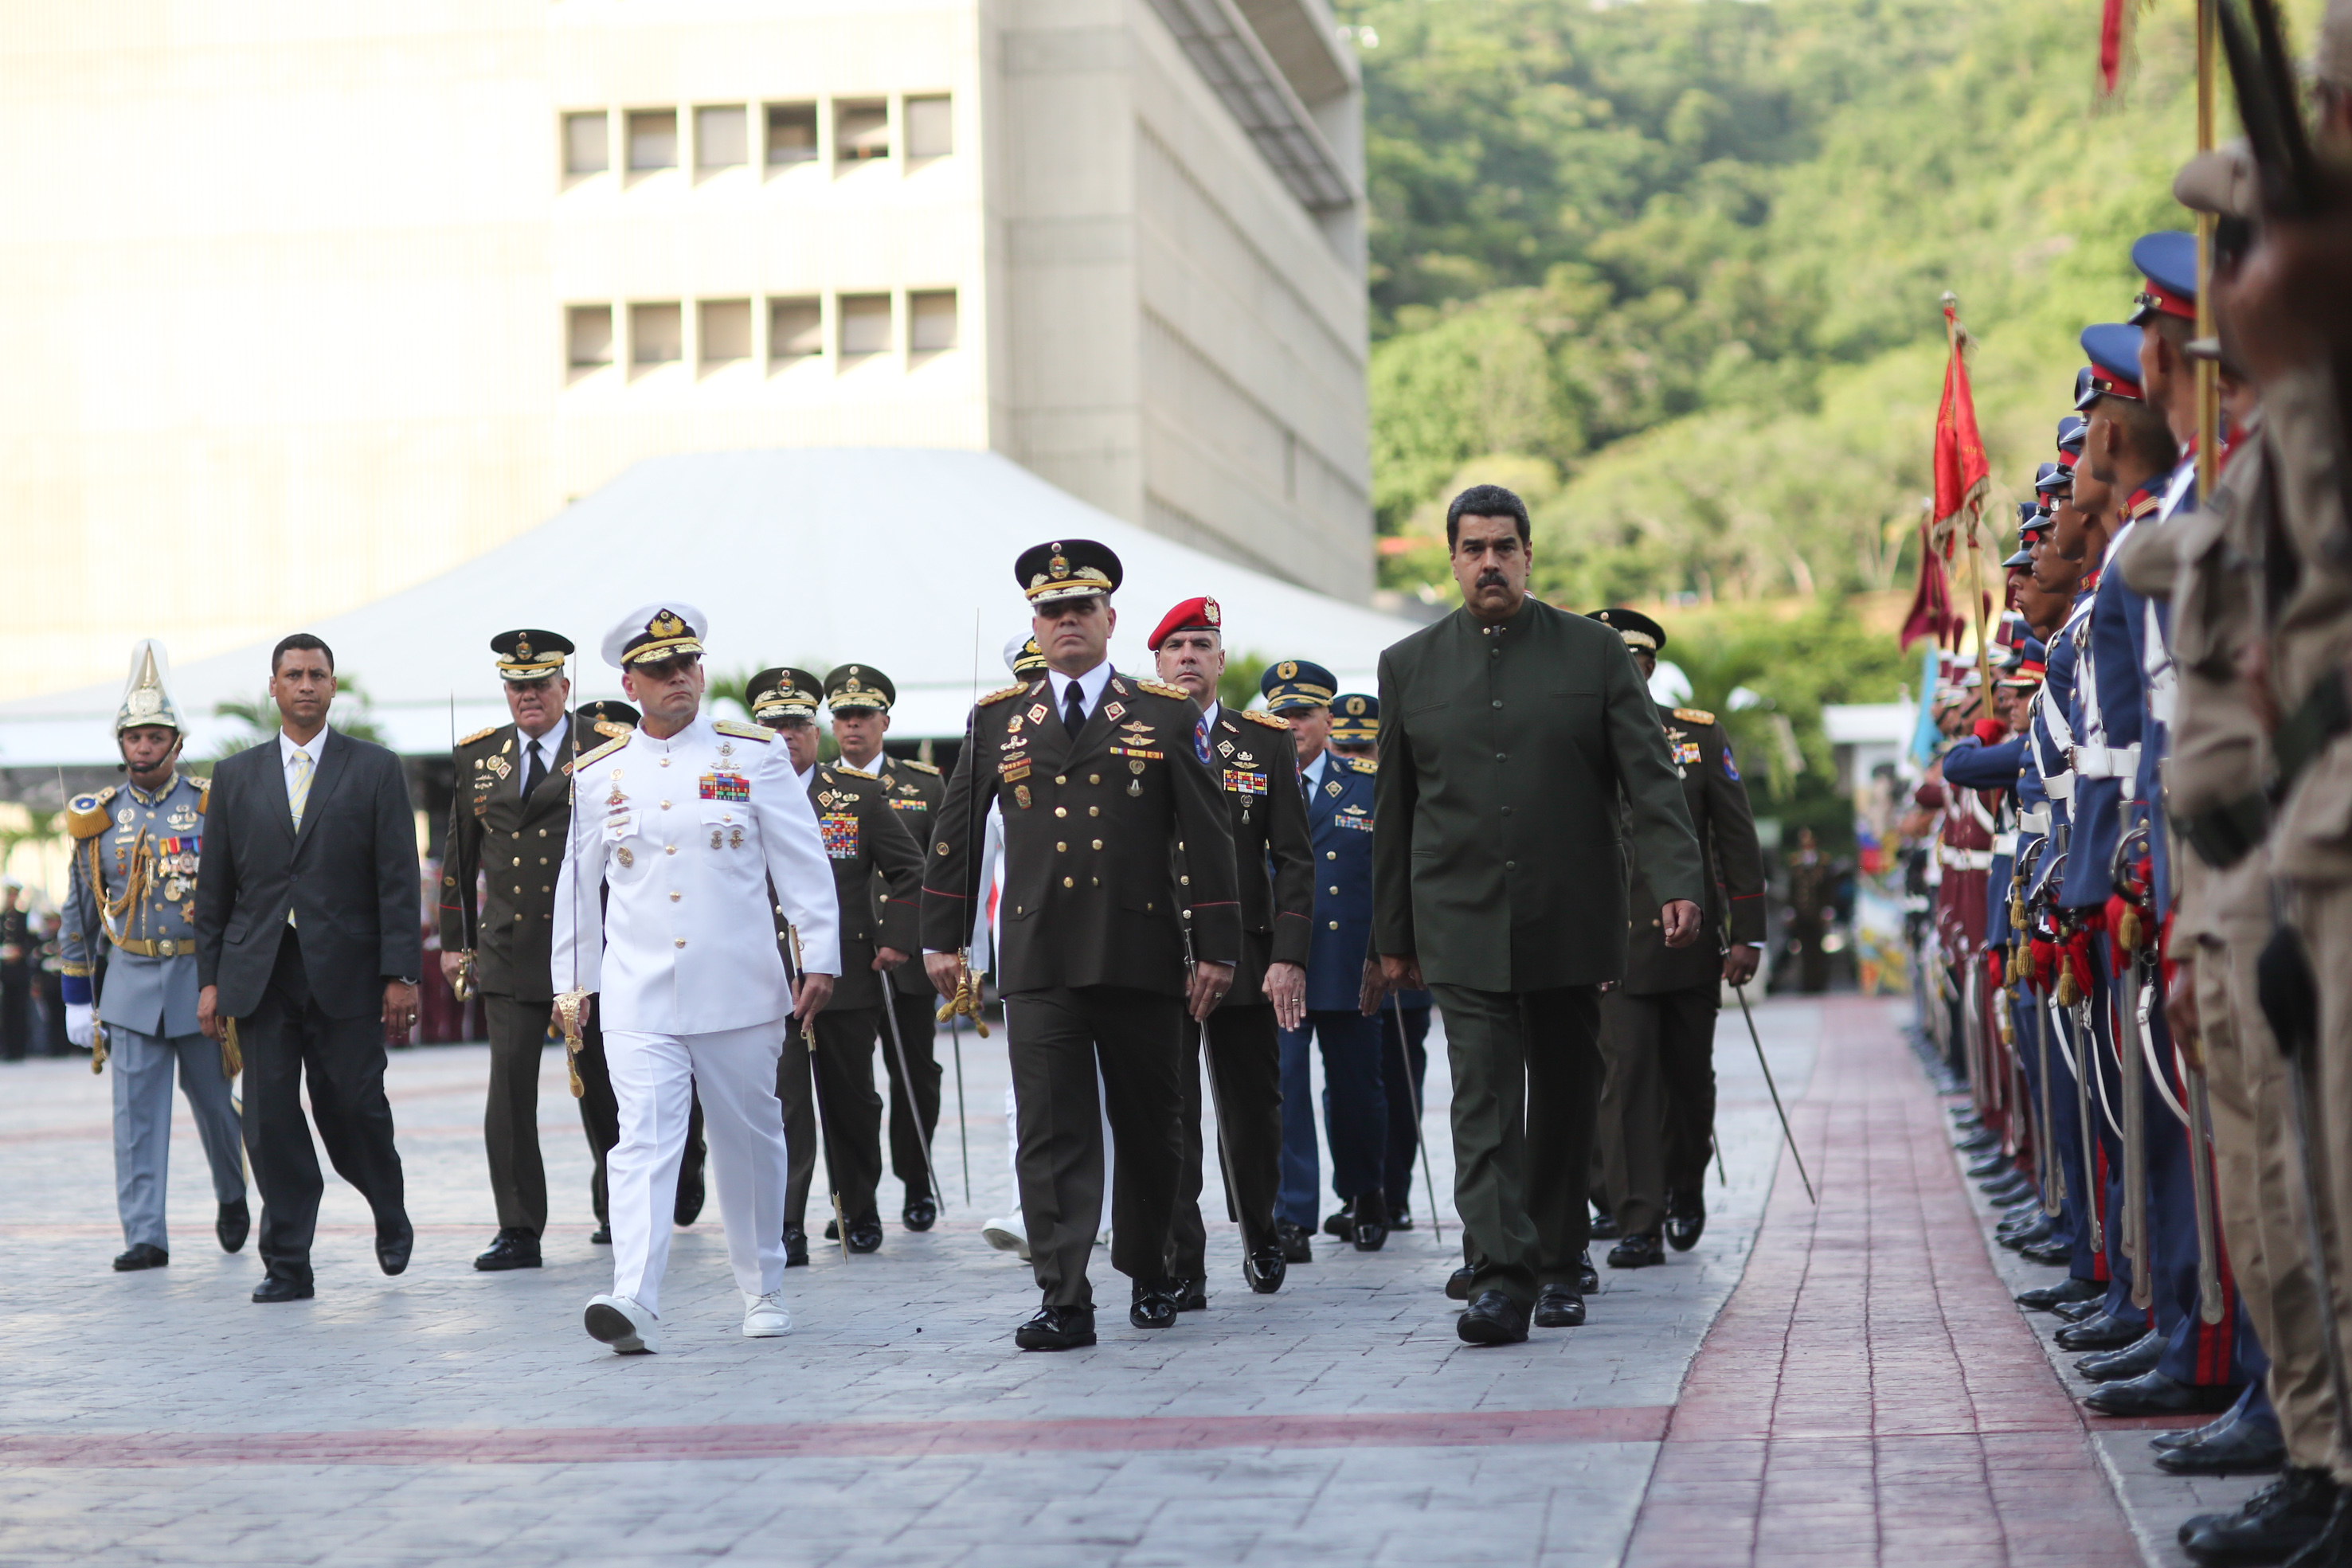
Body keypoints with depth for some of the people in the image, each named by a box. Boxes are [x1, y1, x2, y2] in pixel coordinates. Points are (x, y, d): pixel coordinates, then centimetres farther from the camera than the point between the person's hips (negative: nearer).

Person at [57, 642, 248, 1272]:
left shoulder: (213, 808, -1)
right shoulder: (99, 819, 5)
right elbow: (78, 914, 11)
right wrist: (76, 998, 9)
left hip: (203, 980, -1)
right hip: (129, 982, 1)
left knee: (213, 1101, 9)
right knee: (137, 1112, -4)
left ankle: (232, 1196, 35)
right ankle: (145, 1236, -2)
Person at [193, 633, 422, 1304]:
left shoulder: (375, 770, 5)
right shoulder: (236, 776, 12)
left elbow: (398, 880, 0)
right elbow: (214, 887, 12)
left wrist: (400, 974, -7)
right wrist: (210, 977, 5)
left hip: (345, 971, -2)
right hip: (260, 974, 2)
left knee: (353, 1106, -3)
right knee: (271, 1116, -2)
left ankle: (391, 1215, 26)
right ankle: (288, 1265, 4)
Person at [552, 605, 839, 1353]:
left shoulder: (755, 754, 3)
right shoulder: (597, 775, 8)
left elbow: (803, 863, 3)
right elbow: (578, 885, 15)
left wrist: (819, 957, -3)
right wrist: (569, 984, 15)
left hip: (739, 990, 0)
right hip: (638, 996, 0)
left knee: (750, 1139, 10)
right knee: (643, 1140, -13)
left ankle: (763, 1291, 24)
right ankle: (634, 1301, -24)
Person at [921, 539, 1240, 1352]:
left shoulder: (1167, 715, 5)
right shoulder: (996, 720, 10)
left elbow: (1206, 838, 4)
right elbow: (955, 833, 15)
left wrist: (1216, 948, -1)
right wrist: (941, 939, 13)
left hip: (1142, 959, 0)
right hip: (1038, 963, 0)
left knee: (1149, 1128, 9)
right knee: (1052, 1135, -6)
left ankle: (1148, 1273, 28)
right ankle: (1064, 1302, -7)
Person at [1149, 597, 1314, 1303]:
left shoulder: (1268, 745, 7)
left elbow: (1294, 860, 3)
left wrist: (1289, 957, -7)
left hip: (1247, 958, 1)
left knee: (1253, 1111, 9)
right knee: (1168, 1113, -6)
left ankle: (1260, 1237, 33)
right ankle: (1181, 1265, -1)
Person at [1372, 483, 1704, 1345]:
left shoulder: (1595, 652, 3)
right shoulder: (1409, 666, 7)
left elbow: (1649, 776, -3)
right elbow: (1394, 811, 11)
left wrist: (1678, 881, -17)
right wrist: (1393, 936, 11)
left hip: (1571, 923, 0)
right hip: (1462, 927, 0)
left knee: (1563, 1103, 9)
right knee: (1484, 1103, -10)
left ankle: (1557, 1266, 22)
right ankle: (1499, 1277, -15)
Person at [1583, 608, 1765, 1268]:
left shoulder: (1700, 735, 5)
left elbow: (1737, 838, 5)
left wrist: (1746, 934, -1)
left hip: (1691, 941, 1)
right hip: (1612, 943, -1)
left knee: (1689, 1076, 10)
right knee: (1623, 1077, -9)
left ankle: (1686, 1187, 35)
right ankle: (1639, 1224, -7)